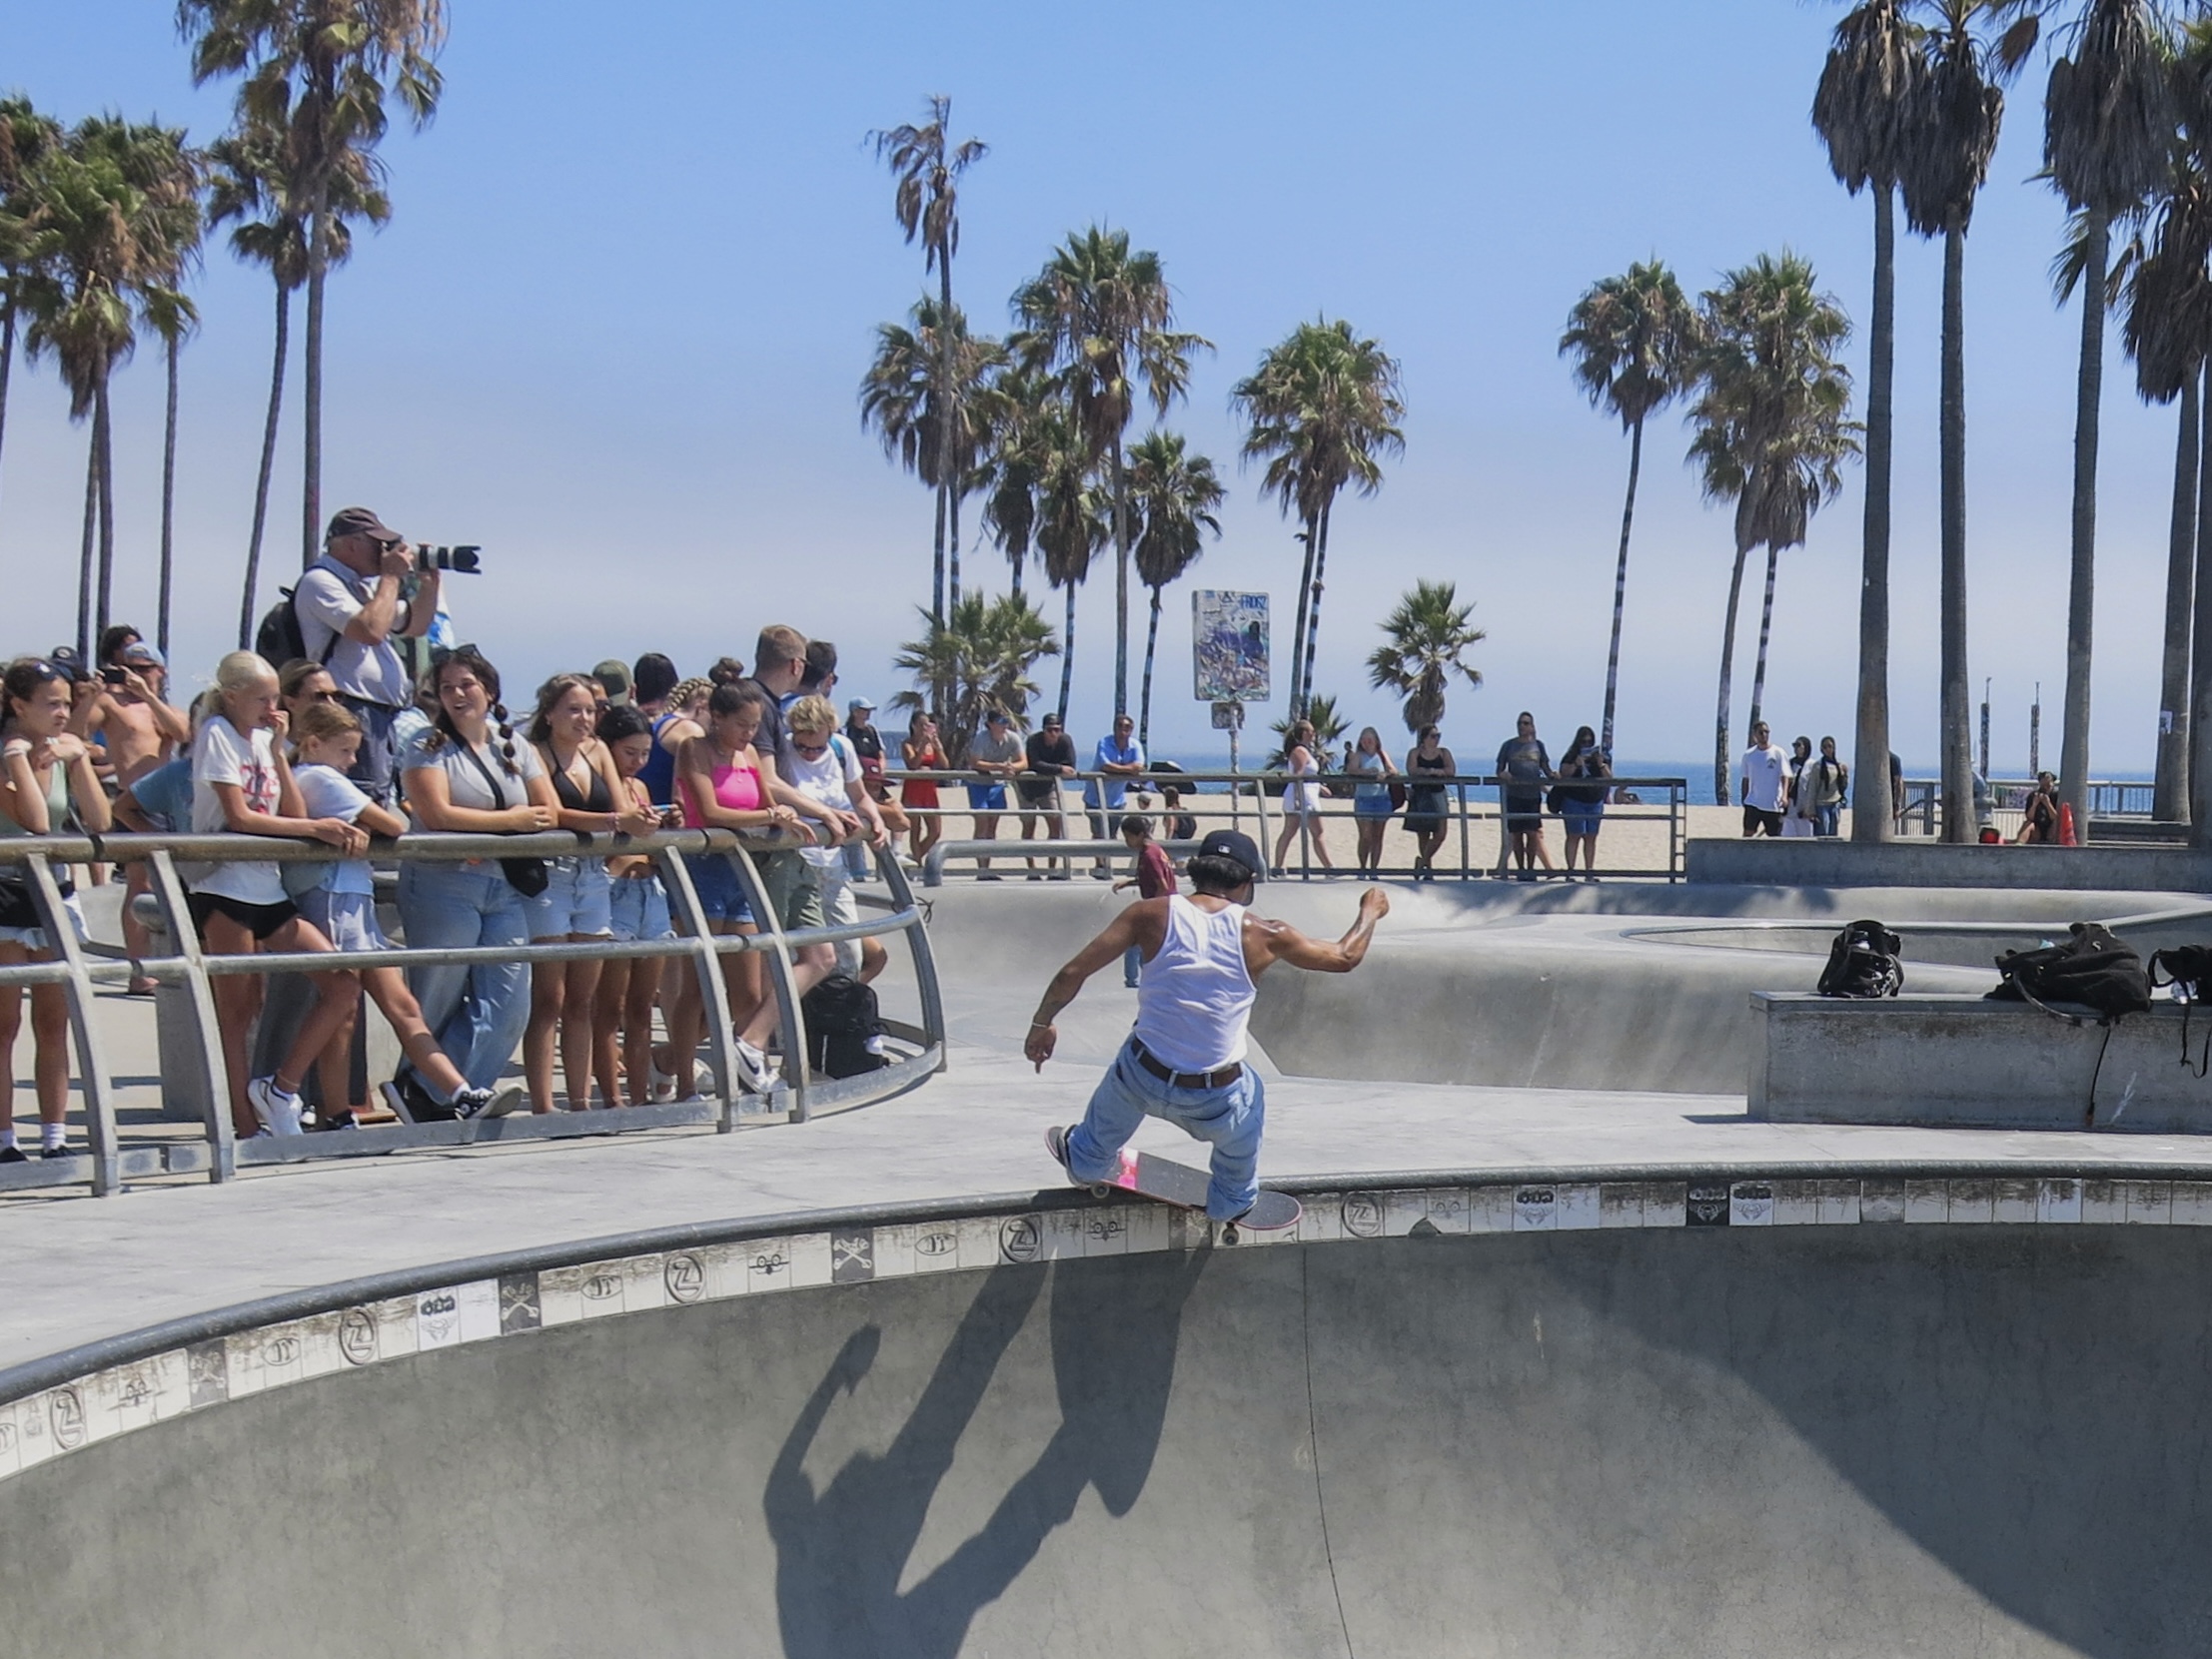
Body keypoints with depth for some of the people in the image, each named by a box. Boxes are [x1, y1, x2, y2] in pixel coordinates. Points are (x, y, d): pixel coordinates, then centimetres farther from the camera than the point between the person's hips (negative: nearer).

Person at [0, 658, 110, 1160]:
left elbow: (99, 822, -3)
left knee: (53, 1023, 7)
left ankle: (55, 1138, 10)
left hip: (54, 890, 6)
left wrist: (78, 758, -7)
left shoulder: (67, 748, 5)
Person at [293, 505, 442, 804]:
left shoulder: (364, 585, 21)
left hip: (385, 716, 10)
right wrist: (391, 577, -9)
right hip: (354, 712, -10)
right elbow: (371, 630, -21)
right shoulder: (319, 582, -8)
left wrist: (429, 582, 14)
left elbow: (415, 626, 30)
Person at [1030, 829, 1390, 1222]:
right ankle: (1232, 1202, 55)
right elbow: (1344, 958, 6)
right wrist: (1370, 911, 26)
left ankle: (1086, 1161, 65)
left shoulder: (1152, 915, -8)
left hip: (1141, 1077, 0)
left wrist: (1042, 1024, 10)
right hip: (1216, 1101, 0)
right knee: (1250, 1096, 36)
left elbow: (1072, 974, -8)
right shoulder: (1262, 935, -9)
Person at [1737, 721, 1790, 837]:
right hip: (1753, 803, 2)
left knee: (1774, 836, 5)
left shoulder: (1778, 753, -2)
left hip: (1773, 805, -2)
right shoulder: (1748, 755, 6)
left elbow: (1784, 776, -7)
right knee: (1748, 833, -10)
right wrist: (1743, 800, 11)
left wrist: (1784, 795, -21)